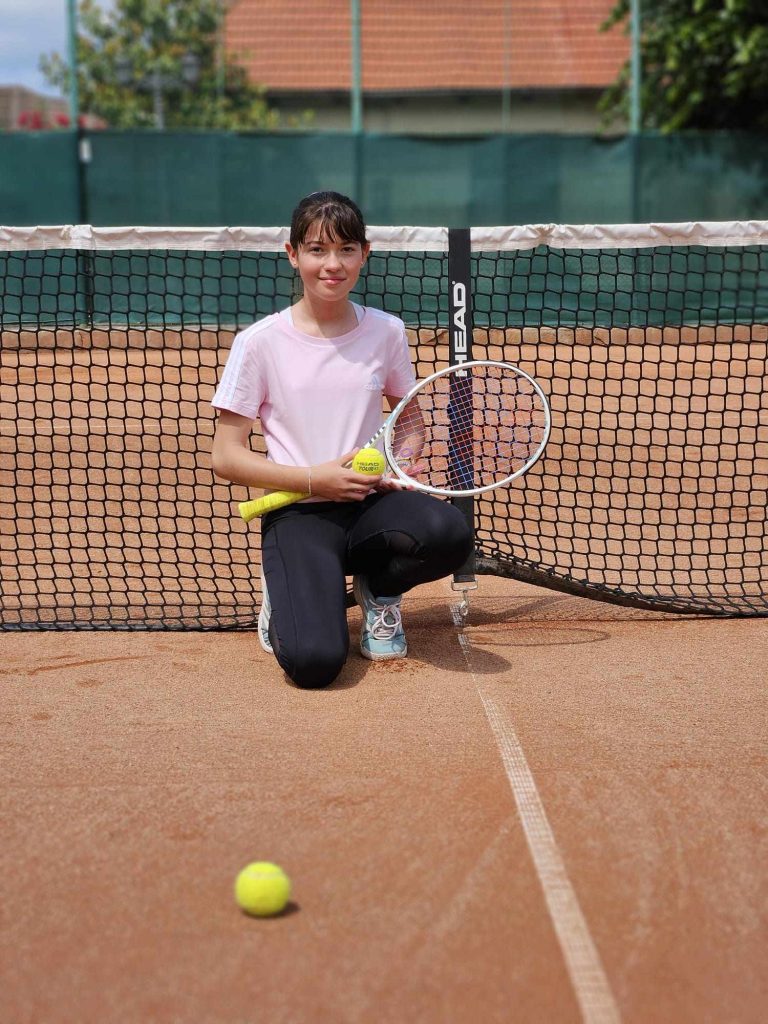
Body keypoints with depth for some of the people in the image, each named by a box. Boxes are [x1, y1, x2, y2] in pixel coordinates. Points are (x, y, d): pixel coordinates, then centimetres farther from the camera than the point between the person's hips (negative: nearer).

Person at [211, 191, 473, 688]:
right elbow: (226, 457, -4)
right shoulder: (260, 342, -5)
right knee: (313, 661, -26)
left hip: (371, 500, 3)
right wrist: (314, 479, -15)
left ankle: (378, 586, 4)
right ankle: (286, 593, 12)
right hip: (298, 512, -3)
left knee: (450, 533, -32)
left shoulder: (386, 331, 4)